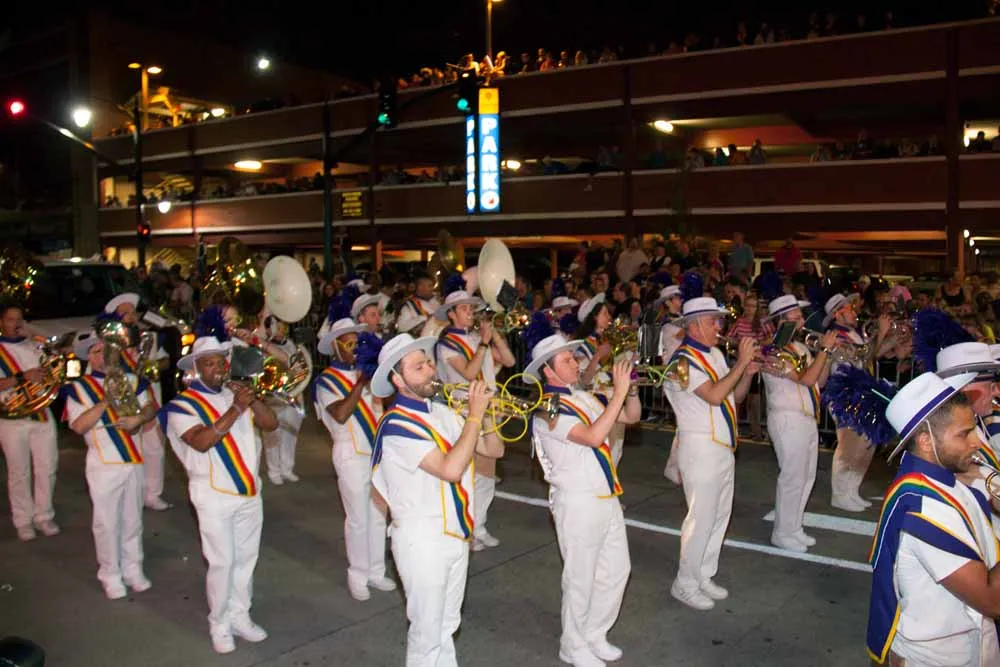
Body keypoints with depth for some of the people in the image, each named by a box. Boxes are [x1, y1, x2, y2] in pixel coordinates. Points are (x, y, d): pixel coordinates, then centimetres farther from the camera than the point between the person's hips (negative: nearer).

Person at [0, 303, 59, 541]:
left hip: (42, 415, 4)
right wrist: (22, 377, -23)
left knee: (47, 469, 5)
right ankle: (23, 521, 14)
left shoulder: (35, 347, 12)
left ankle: (44, 516, 17)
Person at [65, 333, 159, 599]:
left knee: (133, 519, 11)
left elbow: (151, 407, 6)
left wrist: (138, 419, -14)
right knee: (106, 522, 3)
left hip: (134, 460, 3)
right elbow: (78, 425, -11)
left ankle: (133, 569, 23)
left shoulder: (131, 381, 11)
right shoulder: (78, 388, 0)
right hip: (103, 465, -3)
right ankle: (110, 575, 16)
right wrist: (106, 401, -17)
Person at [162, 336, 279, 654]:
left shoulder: (236, 393, 9)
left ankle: (240, 616, 28)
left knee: (246, 559, 13)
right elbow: (201, 441, -23)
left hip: (250, 492, 5)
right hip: (215, 496, -5)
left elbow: (271, 423, 1)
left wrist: (252, 399, -14)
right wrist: (236, 408, -25)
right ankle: (219, 624, 17)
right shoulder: (183, 404, -7)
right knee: (222, 562, 0)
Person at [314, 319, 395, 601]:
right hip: (352, 454, -5)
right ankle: (358, 576, 18)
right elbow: (340, 414, -21)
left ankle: (376, 571, 26)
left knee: (378, 515, 13)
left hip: (378, 451, 5)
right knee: (358, 519, 3)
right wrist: (360, 384, -20)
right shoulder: (327, 380, -6)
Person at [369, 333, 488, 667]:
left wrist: (484, 408, -6)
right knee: (427, 631, 7)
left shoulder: (442, 412, 4)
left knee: (447, 625, 22)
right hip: (422, 539, -7)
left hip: (456, 534, 7)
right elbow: (451, 469, -28)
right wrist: (475, 415, -22)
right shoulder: (396, 425, -19)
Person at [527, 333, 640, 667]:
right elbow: (593, 436, -28)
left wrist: (631, 388, -6)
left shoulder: (585, 397, 7)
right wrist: (619, 391, -25)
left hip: (607, 498, 8)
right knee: (581, 579, 6)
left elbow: (631, 416, 13)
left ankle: (594, 635, 35)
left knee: (617, 570, 17)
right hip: (578, 502, -8)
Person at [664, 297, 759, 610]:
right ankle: (685, 583, 12)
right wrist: (741, 363, -20)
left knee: (720, 515, 15)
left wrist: (747, 373, -3)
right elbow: (714, 396, -25)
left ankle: (704, 576, 28)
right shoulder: (684, 359, -15)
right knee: (701, 518, -3)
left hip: (724, 446, 9)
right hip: (700, 447, -9)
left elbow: (736, 396, 15)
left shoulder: (715, 354, 12)